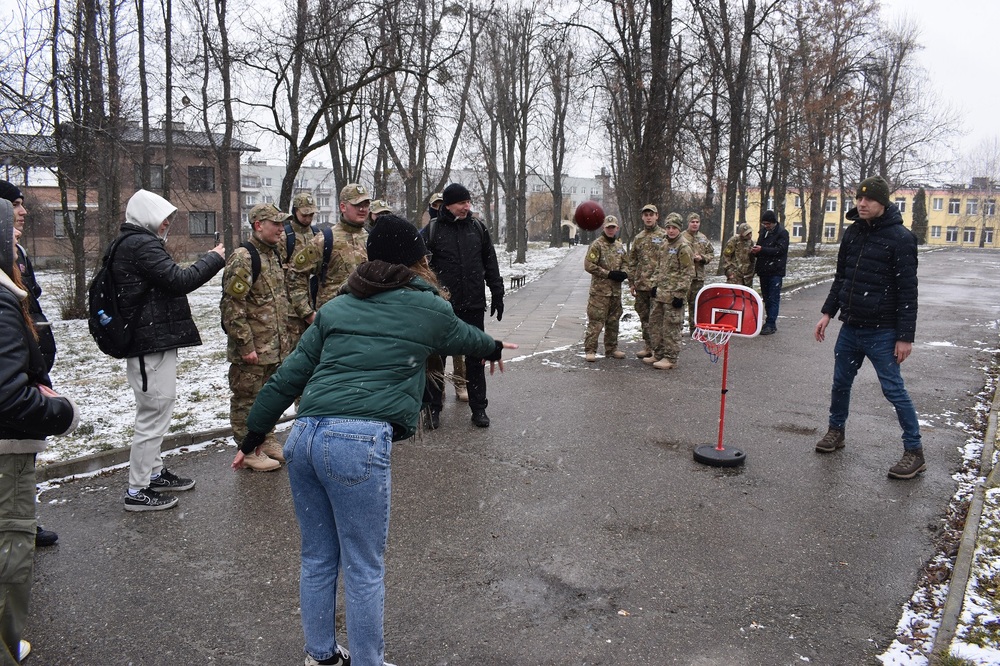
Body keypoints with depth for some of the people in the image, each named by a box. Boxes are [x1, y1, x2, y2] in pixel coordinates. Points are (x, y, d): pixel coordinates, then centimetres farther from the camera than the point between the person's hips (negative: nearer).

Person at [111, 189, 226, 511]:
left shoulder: (130, 243, 17)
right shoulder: (141, 244, -16)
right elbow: (179, 280, -23)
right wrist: (214, 258, -12)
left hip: (148, 341, 11)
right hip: (152, 343, -11)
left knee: (155, 412, 22)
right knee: (154, 415, -3)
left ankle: (154, 472, 36)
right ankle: (137, 491, 6)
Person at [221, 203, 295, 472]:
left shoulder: (273, 254, 13)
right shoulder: (242, 258, -17)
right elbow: (232, 306, -21)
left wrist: (285, 337, 19)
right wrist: (246, 345, -21)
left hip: (275, 347, 9)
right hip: (252, 349, -9)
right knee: (247, 398, 4)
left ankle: (266, 440, 33)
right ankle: (249, 451, 15)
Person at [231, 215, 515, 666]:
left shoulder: (337, 307, 17)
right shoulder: (427, 307, 7)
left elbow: (289, 375, 16)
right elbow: (464, 337, 28)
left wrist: (254, 435, 24)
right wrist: (494, 348, 49)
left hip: (304, 436, 6)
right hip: (359, 443, -6)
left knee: (317, 558, 20)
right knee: (364, 568, 9)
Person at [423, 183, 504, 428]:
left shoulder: (478, 228, 6)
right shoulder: (432, 230, -3)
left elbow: (491, 264, 11)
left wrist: (497, 295, 9)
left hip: (473, 306, 2)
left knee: (475, 357, 9)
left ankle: (479, 408, 19)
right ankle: (433, 406, 21)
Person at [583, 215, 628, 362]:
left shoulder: (620, 246, 13)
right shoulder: (597, 245, -8)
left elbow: (625, 262, 22)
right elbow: (589, 265, -14)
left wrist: (624, 273, -2)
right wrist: (609, 274, -16)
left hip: (616, 290, 7)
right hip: (599, 290, -7)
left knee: (613, 321, 14)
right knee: (595, 321, -7)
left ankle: (611, 349, 25)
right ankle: (590, 350, -1)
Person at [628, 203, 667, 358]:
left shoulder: (664, 236, -1)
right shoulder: (638, 238, 14)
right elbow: (632, 262, 16)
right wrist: (631, 283, 11)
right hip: (641, 285, 6)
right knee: (644, 316, 11)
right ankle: (648, 347, 21)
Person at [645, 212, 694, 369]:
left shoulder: (684, 248, -11)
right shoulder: (666, 246, 16)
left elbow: (687, 274, -15)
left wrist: (680, 294, -18)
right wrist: (655, 284, 16)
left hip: (673, 295, -9)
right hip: (660, 294, 9)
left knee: (671, 326, -4)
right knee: (655, 323, 14)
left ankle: (670, 358, 4)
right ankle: (658, 354, 26)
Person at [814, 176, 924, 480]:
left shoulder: (900, 237, -12)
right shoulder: (852, 232, 8)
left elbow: (907, 290, -13)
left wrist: (905, 336, -15)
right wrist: (828, 312, 10)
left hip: (882, 332, -6)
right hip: (850, 327, 6)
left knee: (893, 389, -2)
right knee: (841, 382, 16)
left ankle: (914, 452, 10)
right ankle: (836, 431, 35)